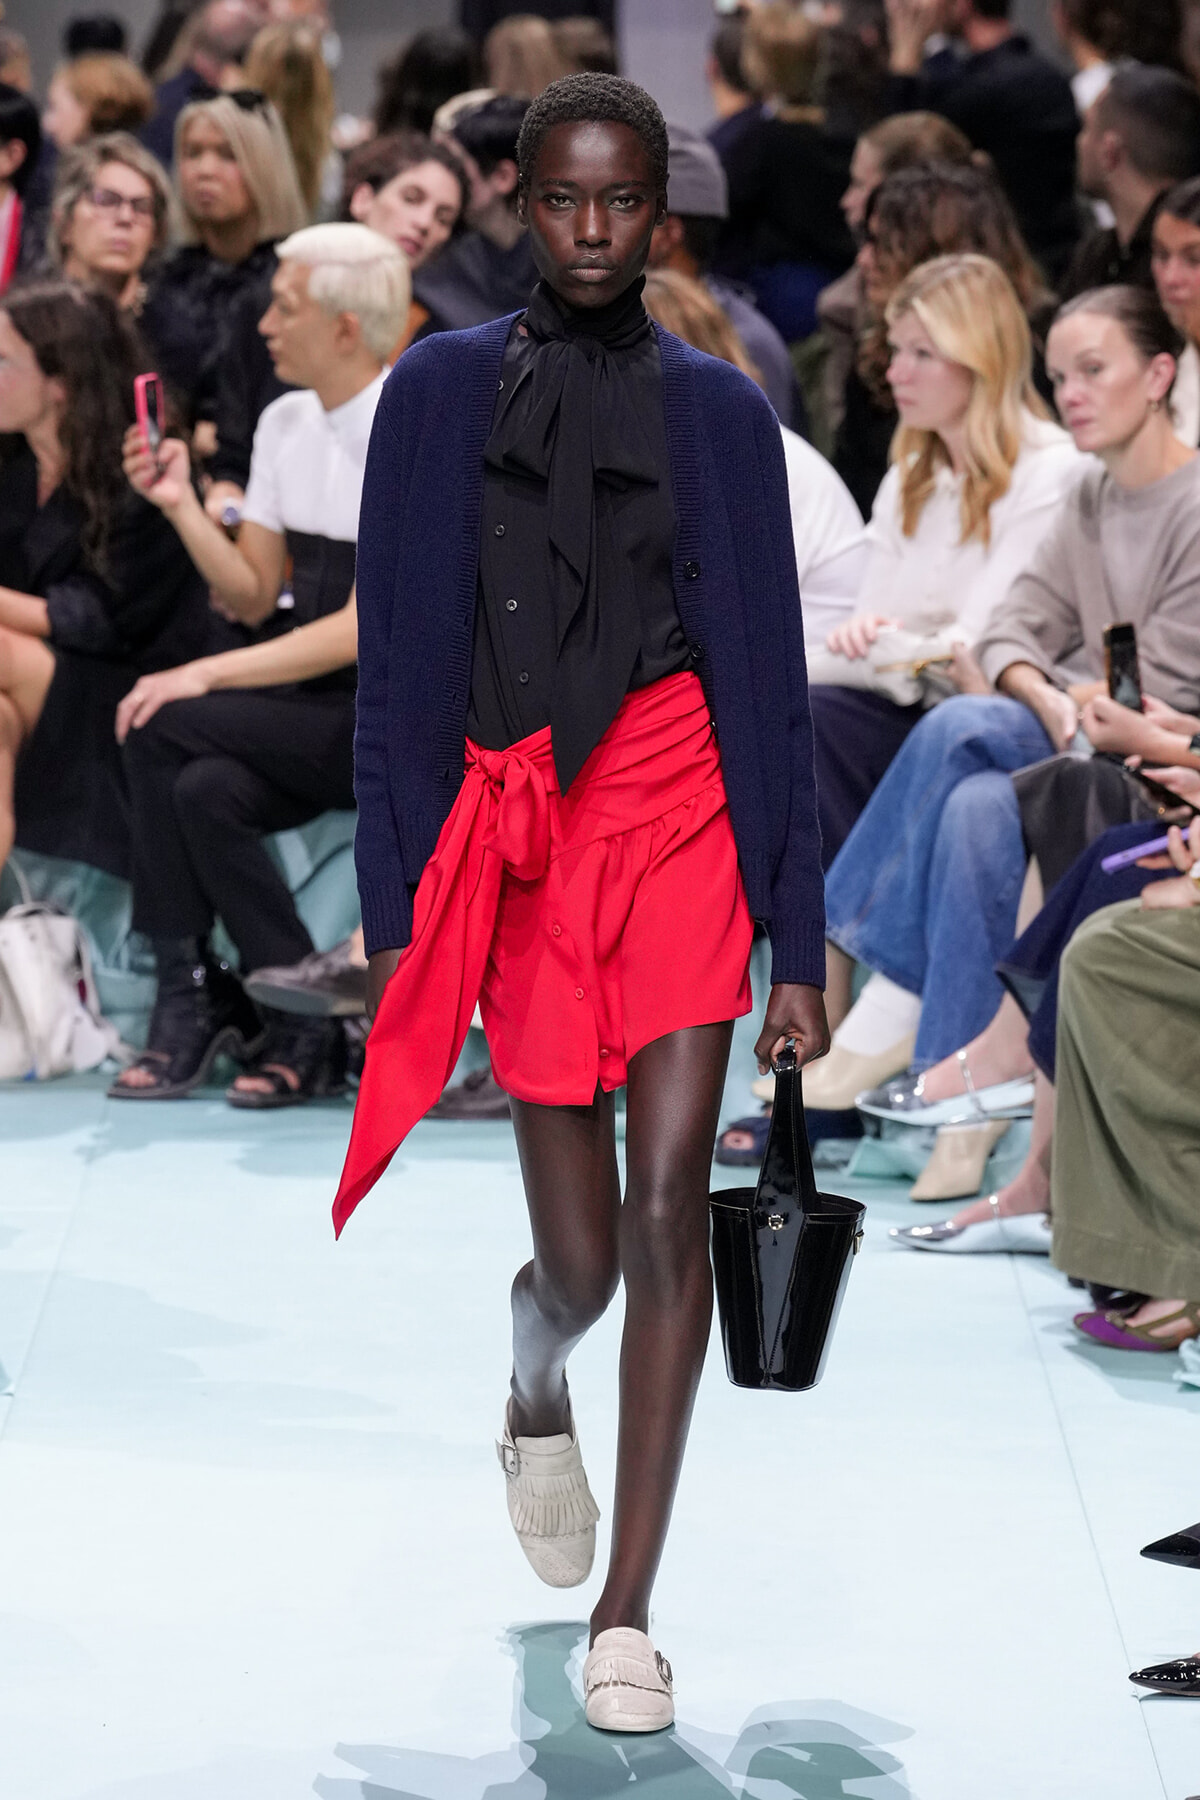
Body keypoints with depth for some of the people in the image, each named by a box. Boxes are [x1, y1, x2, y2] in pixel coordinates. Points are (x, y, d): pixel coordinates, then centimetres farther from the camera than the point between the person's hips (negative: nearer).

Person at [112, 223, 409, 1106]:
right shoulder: (286, 423, 11)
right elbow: (255, 596, 14)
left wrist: (207, 677, -20)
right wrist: (183, 504, -2)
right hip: (312, 713, 6)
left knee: (166, 729, -22)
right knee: (207, 790, -23)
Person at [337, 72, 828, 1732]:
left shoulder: (719, 413, 5)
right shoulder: (438, 395, 4)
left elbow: (769, 674, 6)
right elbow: (393, 662, 5)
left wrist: (797, 935, 3)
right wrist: (395, 915, 0)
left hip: (683, 809, 0)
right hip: (511, 836, 0)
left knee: (668, 1206, -11)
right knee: (580, 1258, 4)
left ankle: (627, 1609, -3)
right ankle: (535, 1393, 42)